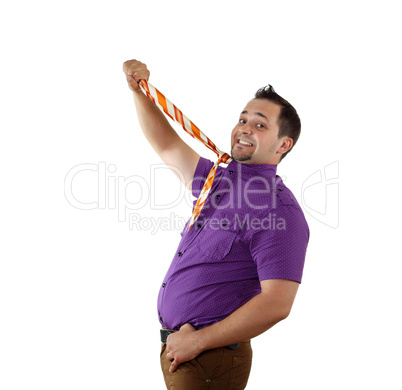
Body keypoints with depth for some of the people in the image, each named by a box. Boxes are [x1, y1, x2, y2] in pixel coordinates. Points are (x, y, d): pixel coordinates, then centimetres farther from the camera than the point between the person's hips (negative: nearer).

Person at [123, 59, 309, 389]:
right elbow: (168, 146, 25)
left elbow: (276, 304, -24)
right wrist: (139, 91, 11)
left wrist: (197, 341, -18)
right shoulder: (218, 179, 11)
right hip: (179, 348, 8)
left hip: (210, 358, -8)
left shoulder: (279, 211, -17)